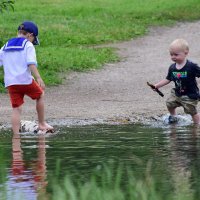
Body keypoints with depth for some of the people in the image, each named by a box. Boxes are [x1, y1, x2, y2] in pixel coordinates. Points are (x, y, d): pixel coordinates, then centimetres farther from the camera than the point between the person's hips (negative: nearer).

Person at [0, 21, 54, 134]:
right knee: (40, 96, 20)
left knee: (16, 109, 6)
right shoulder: (28, 45, -2)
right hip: (25, 80, -4)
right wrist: (39, 78, -20)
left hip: (10, 82, 4)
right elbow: (31, 64, -15)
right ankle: (42, 124, 24)